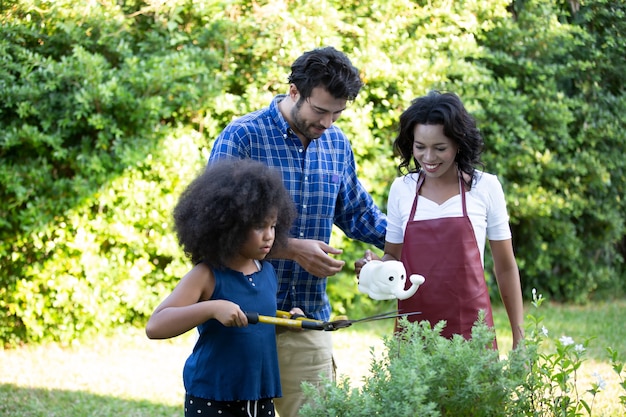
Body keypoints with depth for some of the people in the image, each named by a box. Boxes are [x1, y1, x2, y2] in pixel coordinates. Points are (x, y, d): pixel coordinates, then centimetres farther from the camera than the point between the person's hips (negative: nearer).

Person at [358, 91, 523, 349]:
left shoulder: (486, 187, 0)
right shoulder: (401, 190, 5)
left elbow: (505, 268, 5)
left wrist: (519, 336, 4)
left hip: (470, 329, -2)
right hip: (413, 328, 2)